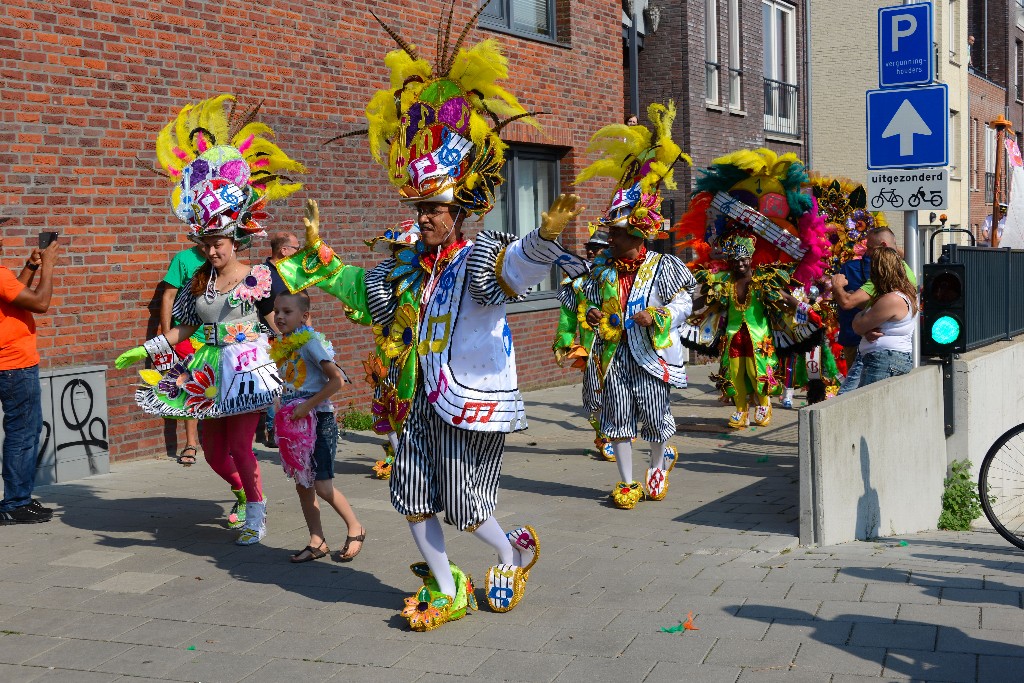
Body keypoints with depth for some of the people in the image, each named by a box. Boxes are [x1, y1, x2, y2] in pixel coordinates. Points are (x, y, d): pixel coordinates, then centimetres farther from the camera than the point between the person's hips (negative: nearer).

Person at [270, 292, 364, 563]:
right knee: (302, 485, 9)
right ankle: (317, 541, 19)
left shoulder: (310, 341, -14)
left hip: (319, 419, -8)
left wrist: (307, 406, -22)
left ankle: (355, 528, 12)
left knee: (322, 485, -9)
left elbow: (337, 379, -21)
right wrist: (282, 414, 9)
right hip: (295, 422, 8)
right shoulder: (281, 345, 9)